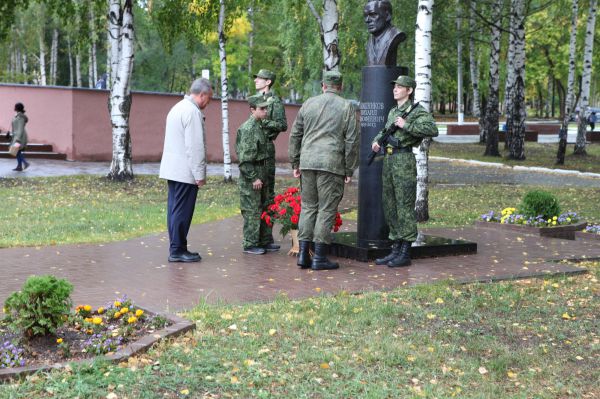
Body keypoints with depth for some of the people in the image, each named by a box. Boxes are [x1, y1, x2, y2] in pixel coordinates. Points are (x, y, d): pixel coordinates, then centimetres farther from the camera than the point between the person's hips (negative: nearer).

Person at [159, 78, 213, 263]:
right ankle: (178, 250, -2)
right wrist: (200, 174, -15)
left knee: (175, 209, 11)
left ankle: (175, 248, 16)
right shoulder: (193, 112, -15)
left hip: (172, 169, 10)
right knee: (182, 211, -5)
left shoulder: (178, 107, 17)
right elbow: (195, 146, -19)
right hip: (185, 171, -10)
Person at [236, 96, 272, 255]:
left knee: (264, 207, 14)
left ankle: (264, 241, 23)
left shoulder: (261, 127, 12)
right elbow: (245, 157, -20)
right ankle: (250, 244, 3)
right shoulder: (247, 128, -17)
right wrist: (254, 178, -20)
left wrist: (264, 176, 18)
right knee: (252, 210, -4)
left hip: (262, 174, 9)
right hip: (250, 175, -9)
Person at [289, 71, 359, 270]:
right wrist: (349, 170, 3)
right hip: (331, 164, -3)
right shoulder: (346, 107, 1)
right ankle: (319, 257, 0)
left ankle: (303, 254, 9)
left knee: (308, 207, 11)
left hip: (307, 163, 4)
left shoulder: (308, 104, 10)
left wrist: (295, 163, 17)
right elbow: (351, 141, -2)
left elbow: (295, 135, 12)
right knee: (326, 209, 0)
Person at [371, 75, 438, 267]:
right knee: (390, 207, 9)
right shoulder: (393, 112, 18)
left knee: (405, 208, -5)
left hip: (404, 160, -8)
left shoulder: (417, 111, -6)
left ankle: (405, 254, -1)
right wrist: (377, 140, 11)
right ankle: (395, 251, 16)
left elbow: (432, 130, -20)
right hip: (388, 160, 8)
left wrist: (407, 125, -20)